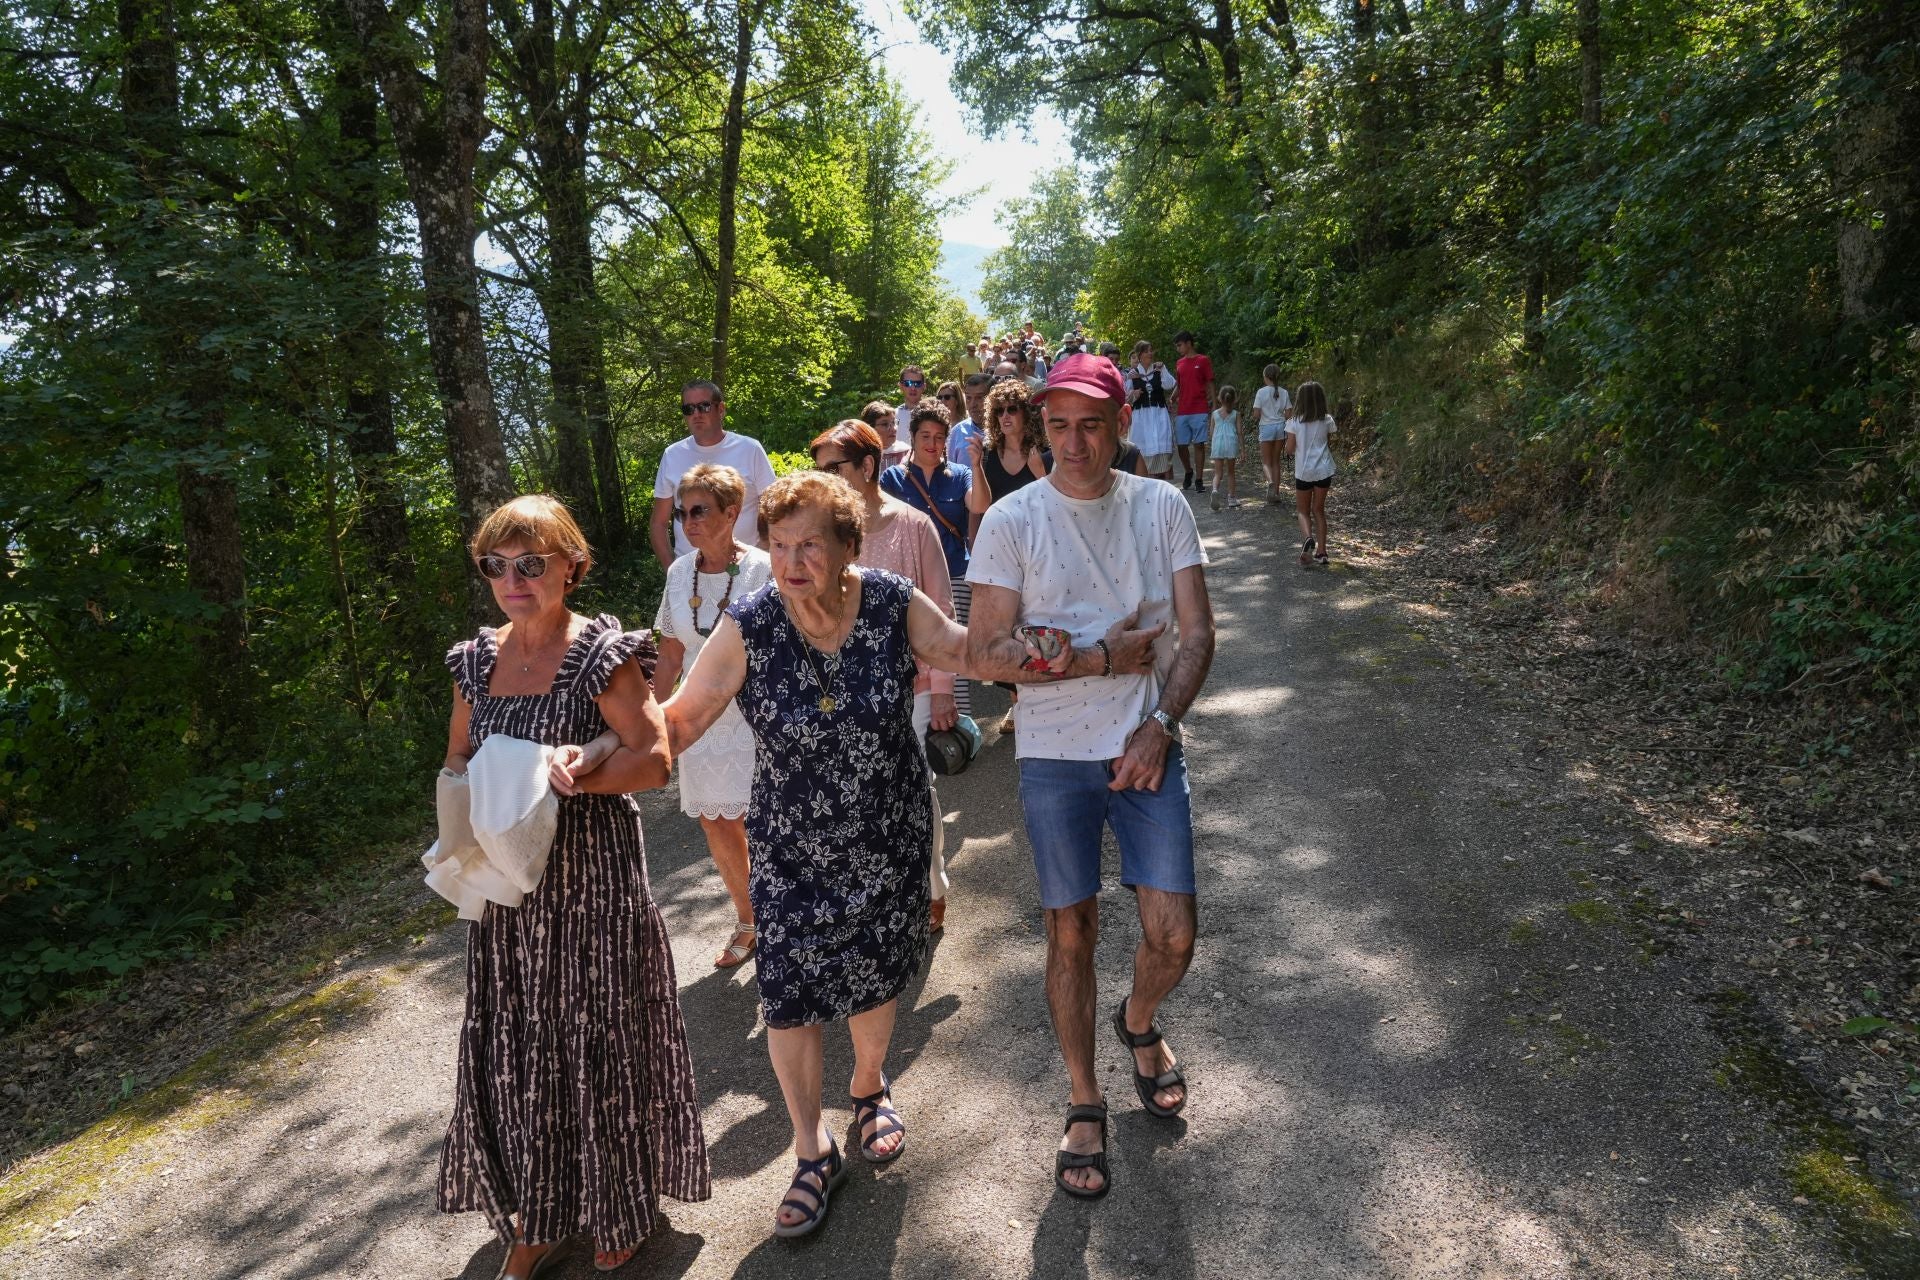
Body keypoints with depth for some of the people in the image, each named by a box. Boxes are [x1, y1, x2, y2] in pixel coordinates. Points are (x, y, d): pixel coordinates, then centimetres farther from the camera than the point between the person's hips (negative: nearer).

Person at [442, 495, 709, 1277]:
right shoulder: (476, 660, 7)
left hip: (593, 877, -5)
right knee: (511, 1050, 11)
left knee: (600, 1042, 6)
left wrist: (576, 772, -28)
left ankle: (622, 1210, 30)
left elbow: (654, 760, -13)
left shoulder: (602, 654, -11)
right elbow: (459, 757, 16)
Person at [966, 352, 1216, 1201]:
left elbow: (1197, 633, 0)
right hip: (1054, 757, -1)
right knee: (1071, 935, 8)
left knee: (1172, 936, 2)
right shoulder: (1012, 520, -6)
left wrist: (1159, 725, -14)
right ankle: (1085, 1105, 29)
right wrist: (1106, 657, -14)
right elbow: (985, 655, -10)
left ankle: (1138, 1023, 38)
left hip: (1146, 748, 2)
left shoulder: (1161, 508, 1)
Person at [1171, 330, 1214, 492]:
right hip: (1182, 411, 5)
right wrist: (1172, 400, 3)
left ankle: (1199, 480, -1)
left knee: (1199, 444, -4)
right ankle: (1189, 472, 28)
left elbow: (1210, 385, 1)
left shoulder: (1203, 361, 1)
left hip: (1199, 410, -4)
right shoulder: (1179, 363, 14)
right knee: (1181, 445, 5)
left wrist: (1213, 406, -5)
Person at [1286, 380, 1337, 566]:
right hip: (1324, 471, 2)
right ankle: (1321, 552, 13)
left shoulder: (1295, 422, -8)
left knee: (1303, 511, 12)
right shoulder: (1327, 420, -3)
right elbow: (1330, 445, 2)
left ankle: (1308, 537, -18)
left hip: (1303, 472, -2)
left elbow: (1290, 449, -5)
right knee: (1319, 510, 14)